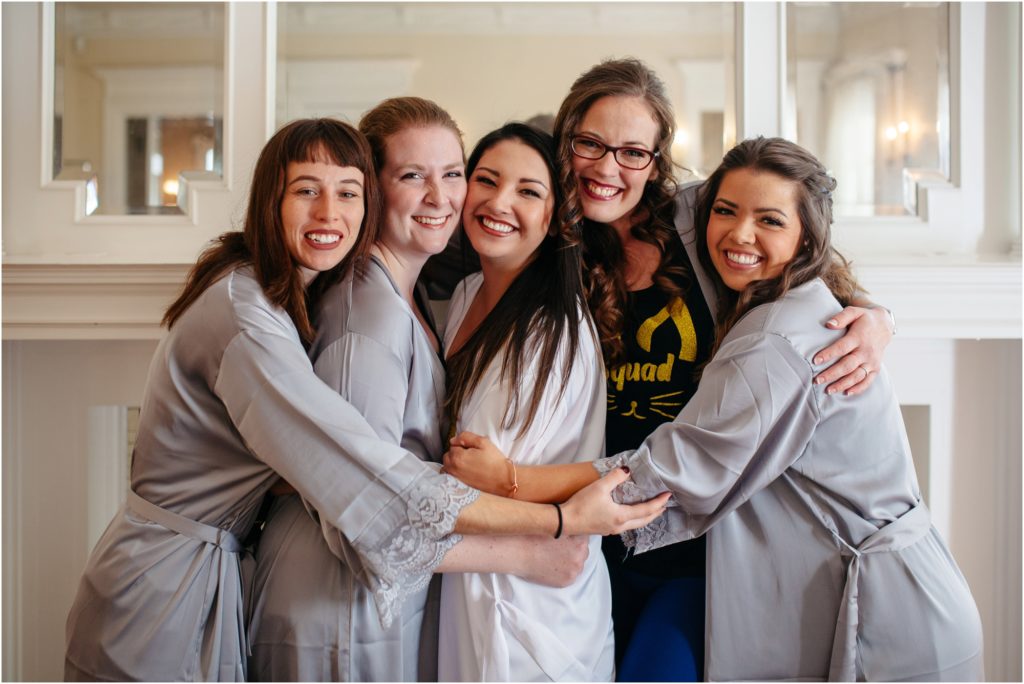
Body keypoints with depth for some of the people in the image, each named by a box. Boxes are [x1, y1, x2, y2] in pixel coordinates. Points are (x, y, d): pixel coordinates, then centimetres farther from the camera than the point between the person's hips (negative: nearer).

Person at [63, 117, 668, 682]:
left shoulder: (293, 297, 3)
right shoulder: (244, 318, -27)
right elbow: (381, 487, -31)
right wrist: (561, 522, -28)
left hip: (215, 569, 9)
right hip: (167, 592, -8)